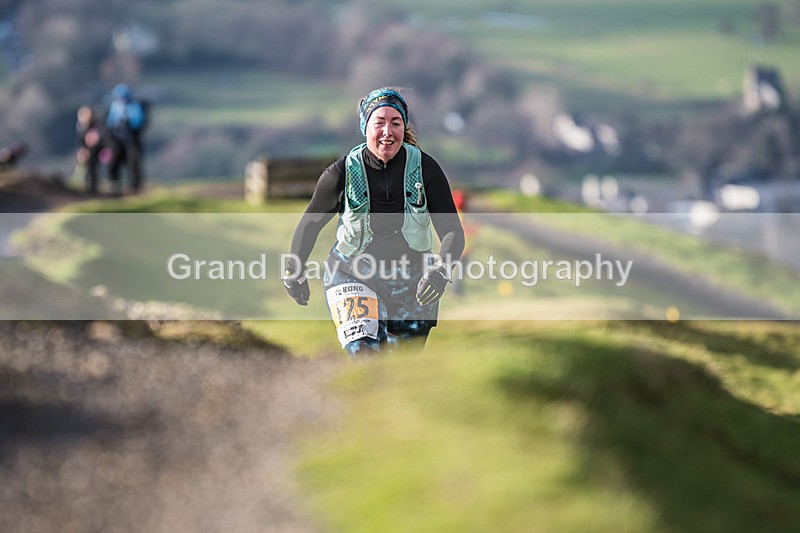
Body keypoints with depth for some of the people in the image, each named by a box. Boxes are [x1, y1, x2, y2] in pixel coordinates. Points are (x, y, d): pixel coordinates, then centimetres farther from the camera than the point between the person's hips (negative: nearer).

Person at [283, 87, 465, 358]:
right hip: (351, 275, -2)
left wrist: (440, 271, -28)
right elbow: (310, 224, 6)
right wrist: (293, 273, 12)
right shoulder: (343, 173, -11)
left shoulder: (425, 168, -9)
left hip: (411, 281, 2)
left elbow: (452, 230, -10)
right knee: (363, 352, -26)